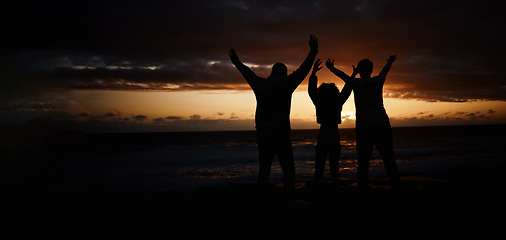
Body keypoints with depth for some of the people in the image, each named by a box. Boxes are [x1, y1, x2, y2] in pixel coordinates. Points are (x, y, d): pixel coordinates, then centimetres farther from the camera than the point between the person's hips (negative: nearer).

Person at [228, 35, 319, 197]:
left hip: (262, 134, 6)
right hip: (280, 135, -5)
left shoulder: (259, 84, 10)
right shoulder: (285, 83, -6)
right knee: (288, 168, 0)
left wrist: (237, 63, 44)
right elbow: (302, 71, -7)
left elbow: (248, 74, 26)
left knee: (264, 168, 12)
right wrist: (313, 52, 0)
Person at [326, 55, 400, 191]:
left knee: (363, 162, 1)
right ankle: (395, 187, 4)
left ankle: (363, 190, 0)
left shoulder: (356, 83, -5)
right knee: (389, 160, 4)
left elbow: (341, 74, 13)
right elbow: (385, 70, 26)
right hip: (383, 125, 3)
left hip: (364, 127, -2)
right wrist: (390, 62, 48)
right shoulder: (378, 81, 3)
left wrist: (331, 68, 33)